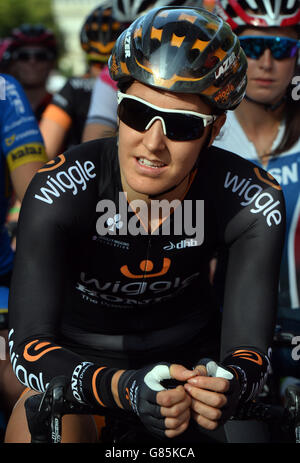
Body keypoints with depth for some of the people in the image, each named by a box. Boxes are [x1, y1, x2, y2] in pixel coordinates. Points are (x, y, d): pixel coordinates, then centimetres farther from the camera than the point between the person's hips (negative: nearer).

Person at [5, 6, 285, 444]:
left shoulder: (256, 206, -24)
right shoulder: (59, 192, -29)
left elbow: (249, 345, -24)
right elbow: (30, 345, -34)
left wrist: (232, 384, -49)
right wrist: (124, 387, -53)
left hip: (188, 354, 2)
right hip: (78, 355, -2)